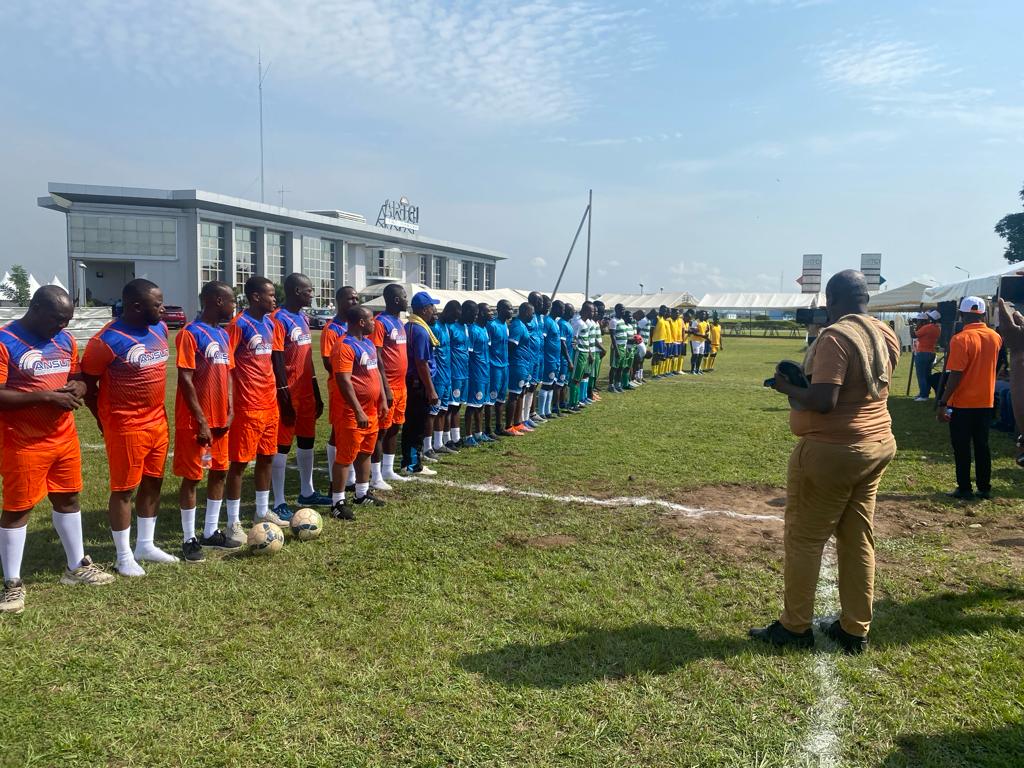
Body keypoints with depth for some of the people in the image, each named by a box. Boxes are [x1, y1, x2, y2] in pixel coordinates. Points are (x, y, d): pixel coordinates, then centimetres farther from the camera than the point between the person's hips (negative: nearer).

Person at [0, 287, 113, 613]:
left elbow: (80, 379, 16)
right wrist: (46, 396, -25)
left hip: (64, 438, 7)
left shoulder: (66, 340, 6)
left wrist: (76, 389, -7)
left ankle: (76, 566, 32)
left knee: (68, 499, 17)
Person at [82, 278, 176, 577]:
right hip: (126, 427, -7)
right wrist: (105, 420, 0)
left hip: (158, 421, 7)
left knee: (153, 483, 15)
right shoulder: (107, 340, -19)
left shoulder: (159, 328, 3)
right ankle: (124, 557, 17)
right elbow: (87, 384, -8)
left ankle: (145, 545, 30)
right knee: (124, 489, 4)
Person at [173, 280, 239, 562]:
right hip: (195, 421, -8)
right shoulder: (190, 334, -13)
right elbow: (185, 380, -17)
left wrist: (230, 411, 2)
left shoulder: (223, 335, 11)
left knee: (219, 473, 13)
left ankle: (211, 532, 25)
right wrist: (201, 421, -18)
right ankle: (189, 539, 12)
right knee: (192, 477, 1)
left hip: (220, 419, 8)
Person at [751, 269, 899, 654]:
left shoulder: (835, 337, -19)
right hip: (878, 445, 9)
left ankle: (795, 628, 15)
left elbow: (822, 401, -26)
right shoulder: (885, 335, 7)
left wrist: (788, 387, -9)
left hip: (833, 452, -8)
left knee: (804, 539, 4)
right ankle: (855, 630, 24)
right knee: (858, 539, 14)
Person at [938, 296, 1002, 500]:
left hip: (962, 403, -5)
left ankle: (964, 489, 9)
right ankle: (985, 488, 17)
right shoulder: (995, 337, 2)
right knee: (982, 445, 13)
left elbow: (955, 376, -20)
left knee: (961, 447, 4)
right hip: (986, 402, 5)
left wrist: (943, 403, -15)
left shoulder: (961, 339, -17)